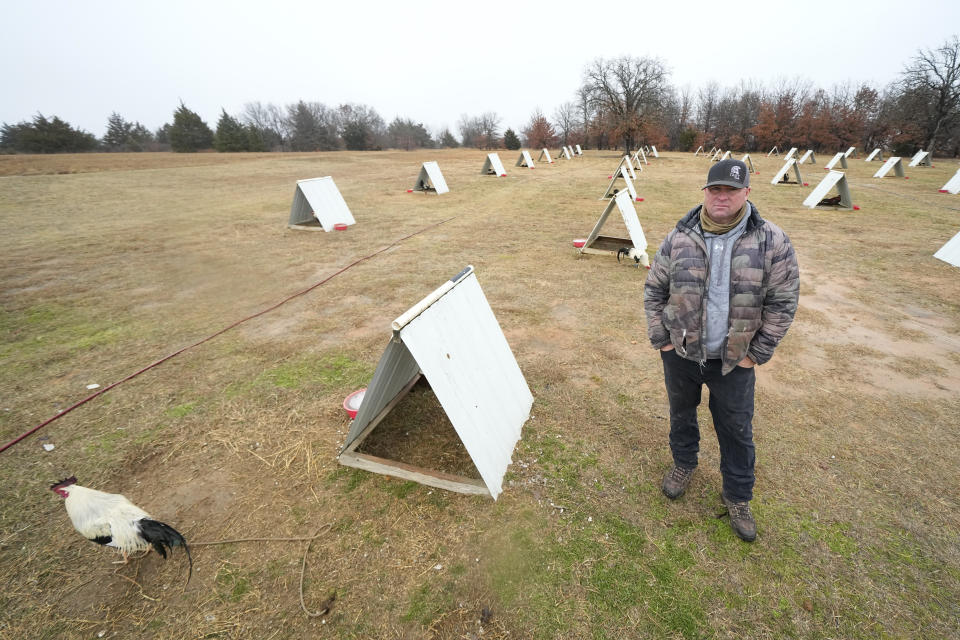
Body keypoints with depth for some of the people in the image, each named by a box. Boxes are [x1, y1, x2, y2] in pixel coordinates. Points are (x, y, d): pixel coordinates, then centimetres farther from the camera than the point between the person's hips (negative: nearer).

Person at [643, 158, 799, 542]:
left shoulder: (772, 242, -9)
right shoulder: (679, 239, -7)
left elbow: (783, 302, -5)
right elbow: (654, 290, 0)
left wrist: (755, 354, -6)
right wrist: (661, 340, -3)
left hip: (733, 360, -1)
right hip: (680, 353, 1)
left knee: (737, 431, 13)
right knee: (681, 413, 21)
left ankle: (737, 496, 37)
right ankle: (684, 463, 49)